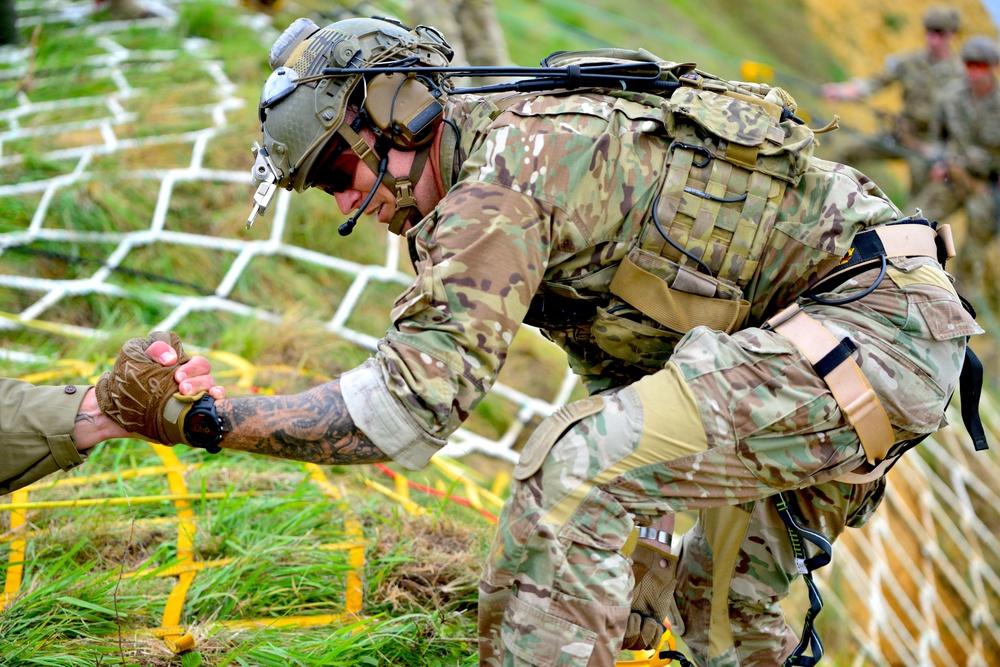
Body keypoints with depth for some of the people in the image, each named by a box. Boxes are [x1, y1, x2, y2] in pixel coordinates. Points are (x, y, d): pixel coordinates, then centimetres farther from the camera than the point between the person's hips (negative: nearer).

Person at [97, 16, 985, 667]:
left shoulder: (502, 166, -18)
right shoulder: (530, 143, 14)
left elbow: (408, 402, -25)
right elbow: (626, 357, 21)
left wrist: (203, 421, -21)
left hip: (877, 327, -10)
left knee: (574, 470, -21)